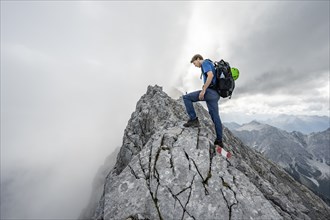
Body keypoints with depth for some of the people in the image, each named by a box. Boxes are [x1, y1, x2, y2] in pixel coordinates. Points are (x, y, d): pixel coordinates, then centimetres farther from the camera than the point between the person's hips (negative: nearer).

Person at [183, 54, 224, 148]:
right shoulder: (210, 65, 31)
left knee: (186, 97, -3)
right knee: (215, 117, 9)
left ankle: (193, 119, -9)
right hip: (216, 94, 10)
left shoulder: (205, 62, 2)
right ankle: (219, 140, 15)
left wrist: (203, 90, -20)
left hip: (209, 91, -9)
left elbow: (210, 75, -18)